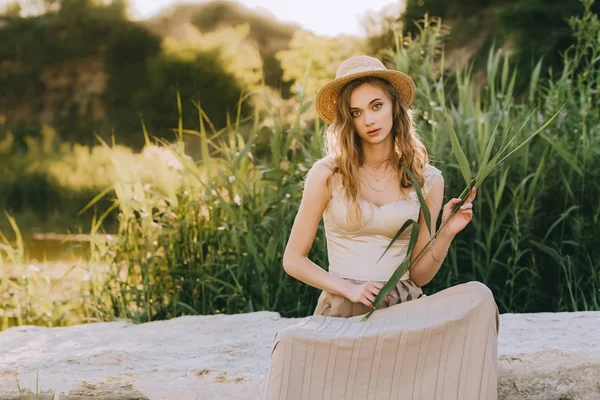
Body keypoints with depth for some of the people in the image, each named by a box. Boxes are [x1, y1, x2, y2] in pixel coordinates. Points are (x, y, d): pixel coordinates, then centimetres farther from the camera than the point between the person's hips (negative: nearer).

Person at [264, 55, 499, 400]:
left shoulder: (427, 180, 6)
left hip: (403, 307, 2)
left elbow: (419, 275, 9)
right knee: (293, 346, -38)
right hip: (342, 310, -2)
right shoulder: (328, 174, 0)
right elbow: (293, 260, 3)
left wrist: (447, 233, -9)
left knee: (478, 298, -30)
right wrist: (349, 288, -10)